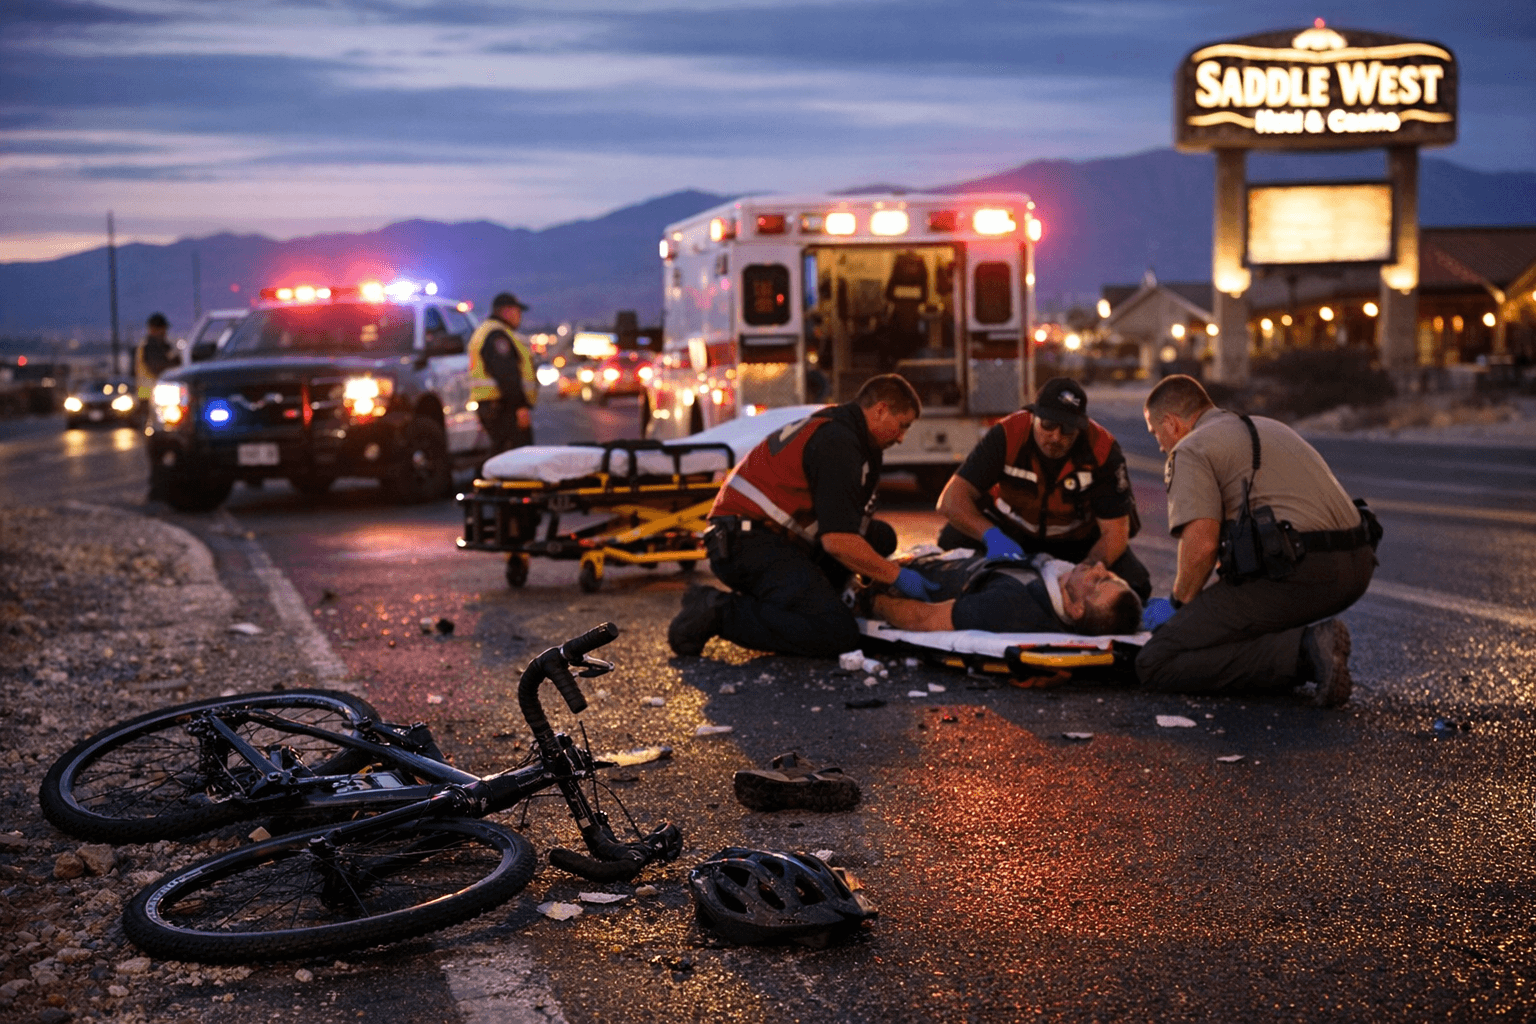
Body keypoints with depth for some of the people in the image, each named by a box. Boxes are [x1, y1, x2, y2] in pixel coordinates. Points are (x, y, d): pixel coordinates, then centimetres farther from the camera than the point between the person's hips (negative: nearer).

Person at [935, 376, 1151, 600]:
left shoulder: (1103, 450, -26)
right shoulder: (1008, 436, -28)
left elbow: (1114, 534, -22)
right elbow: (951, 499, -33)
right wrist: (991, 535, -52)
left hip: (1079, 538, 1)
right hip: (1008, 531, -1)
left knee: (1133, 584, -22)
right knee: (953, 541, -29)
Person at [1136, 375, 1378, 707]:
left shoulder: (1191, 448, 0)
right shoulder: (1269, 427, 27)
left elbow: (1202, 543, -15)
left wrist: (1180, 602, 3)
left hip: (1299, 572, -9)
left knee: (1155, 665, -6)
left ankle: (1301, 653, -16)